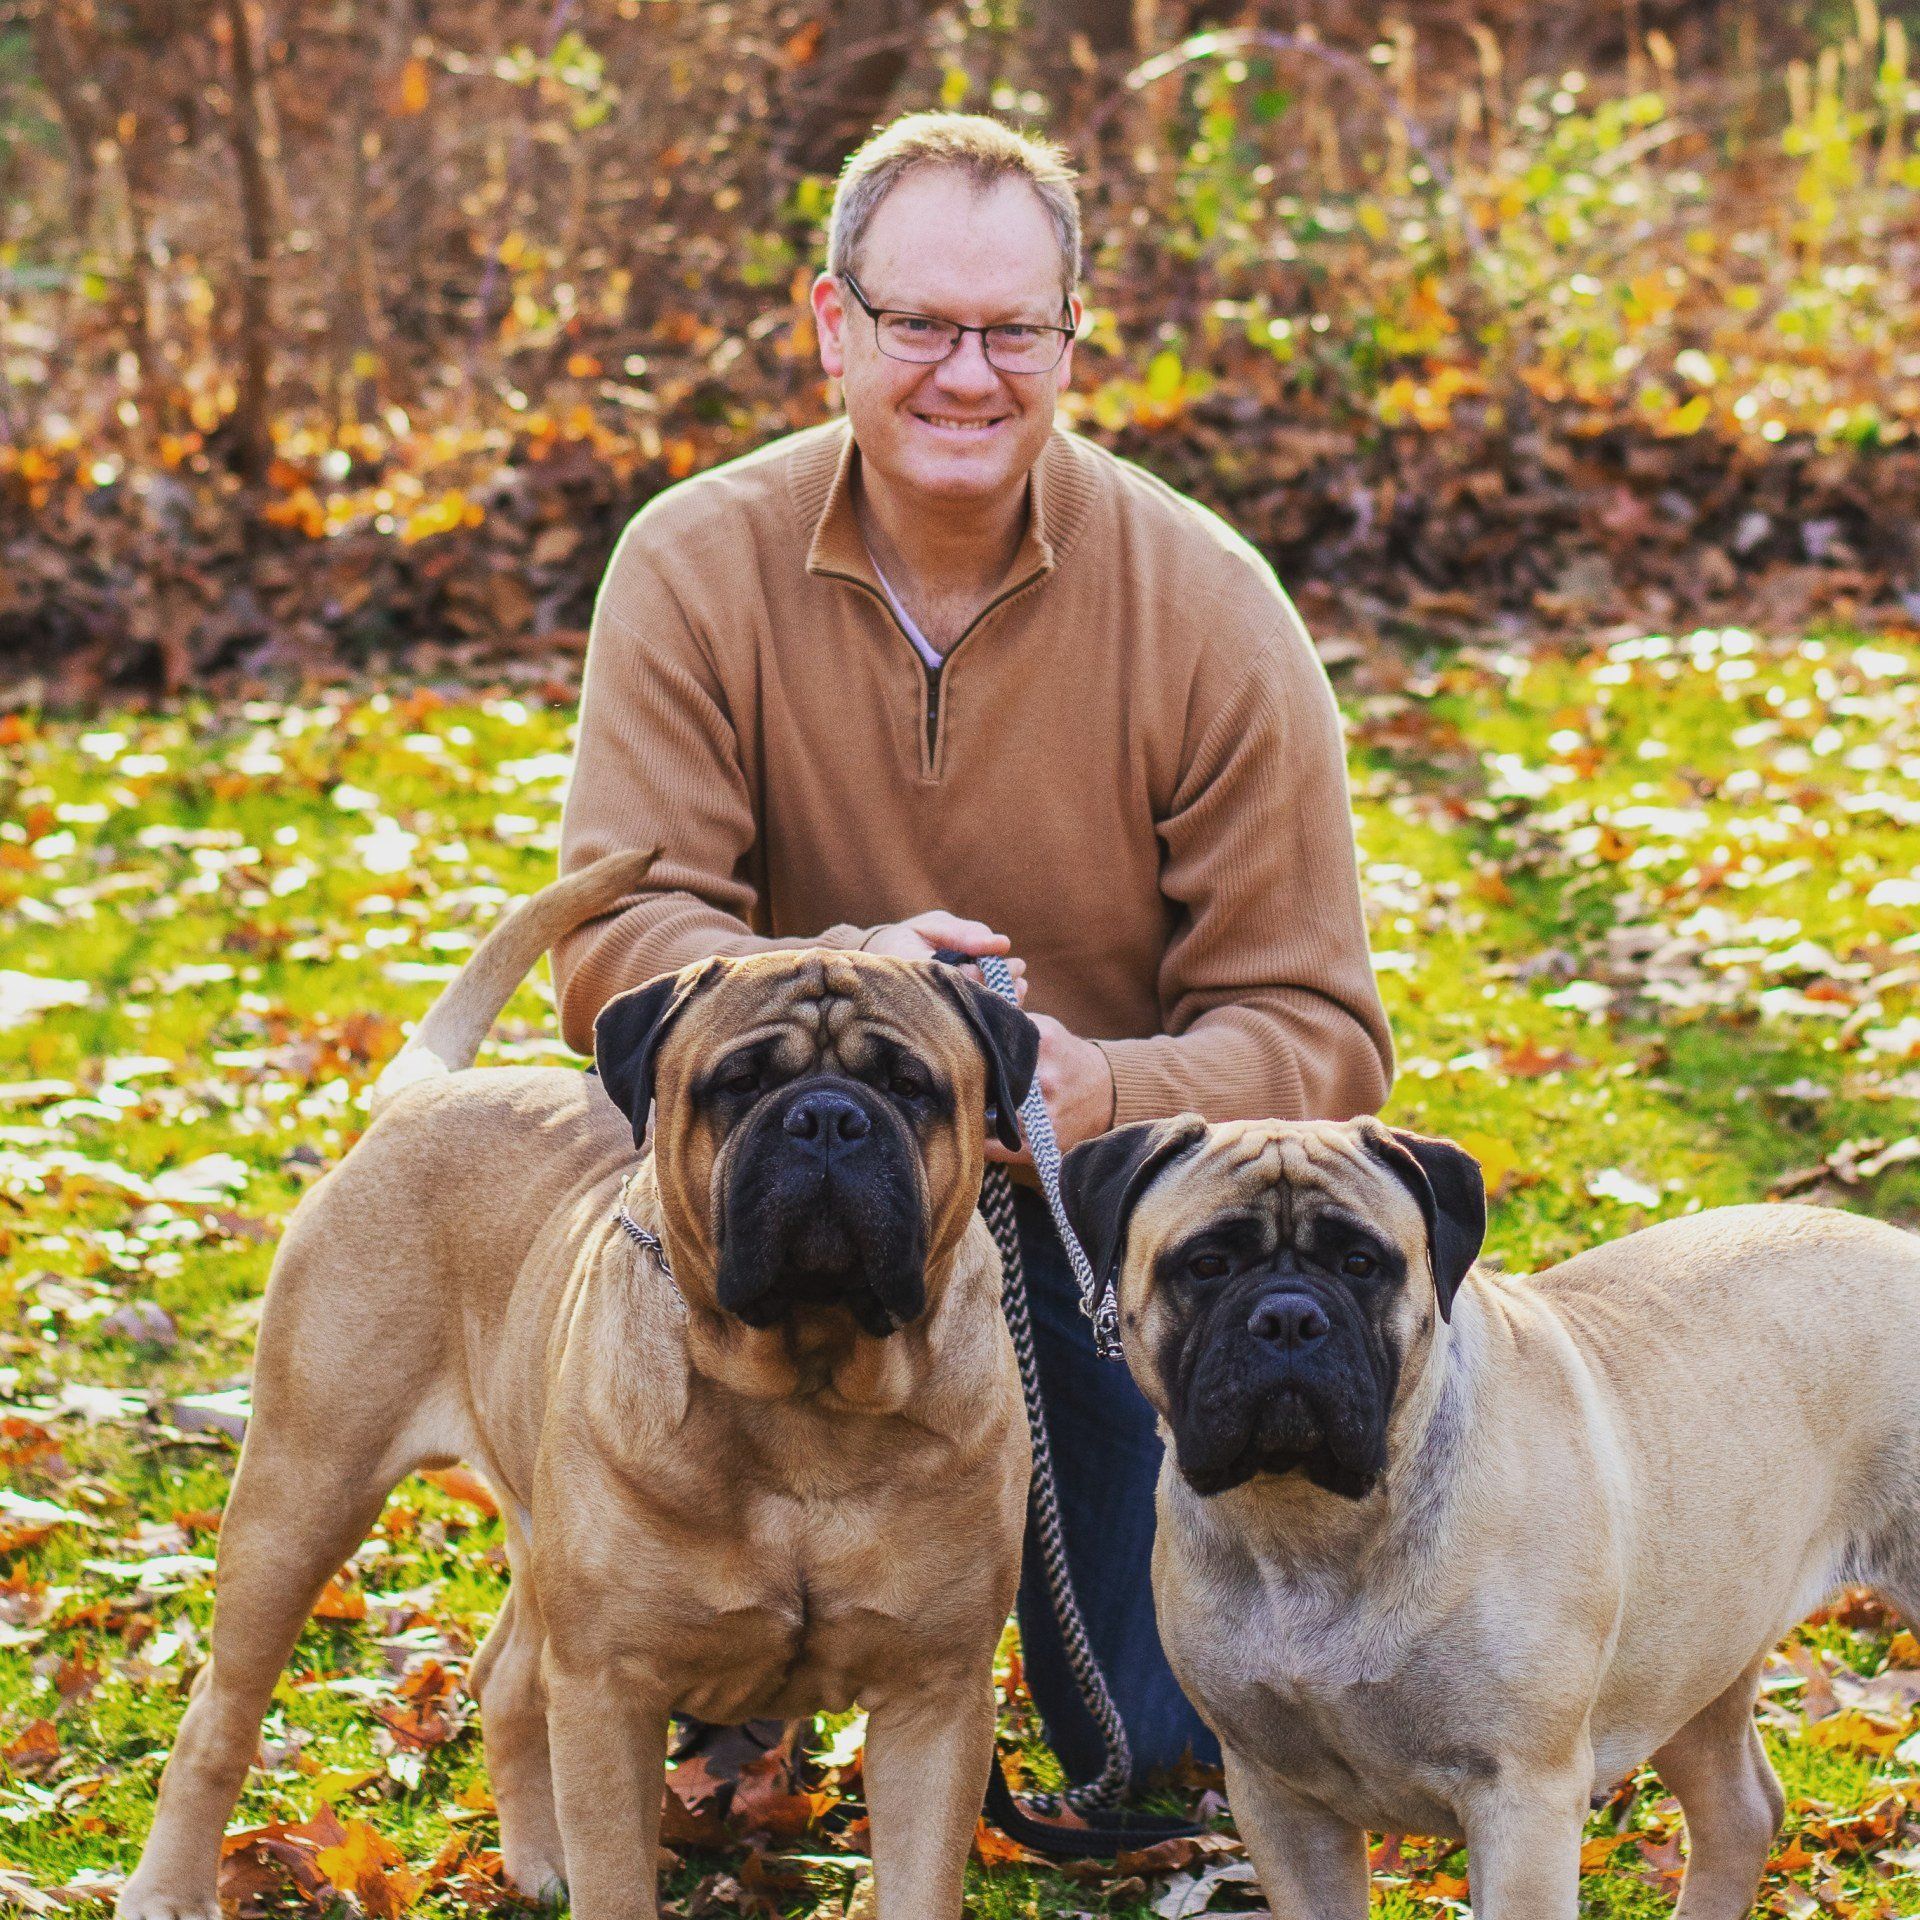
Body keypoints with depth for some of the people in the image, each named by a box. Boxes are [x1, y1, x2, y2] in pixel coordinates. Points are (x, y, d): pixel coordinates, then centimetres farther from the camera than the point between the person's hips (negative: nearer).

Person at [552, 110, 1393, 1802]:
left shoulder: (1211, 611, -15)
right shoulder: (697, 568, -13)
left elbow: (1317, 1036, -15)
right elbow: (612, 950, -18)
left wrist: (1104, 1090, -37)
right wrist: (835, 985, -40)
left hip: (1127, 1200, -1)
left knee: (1178, 1738, -13)